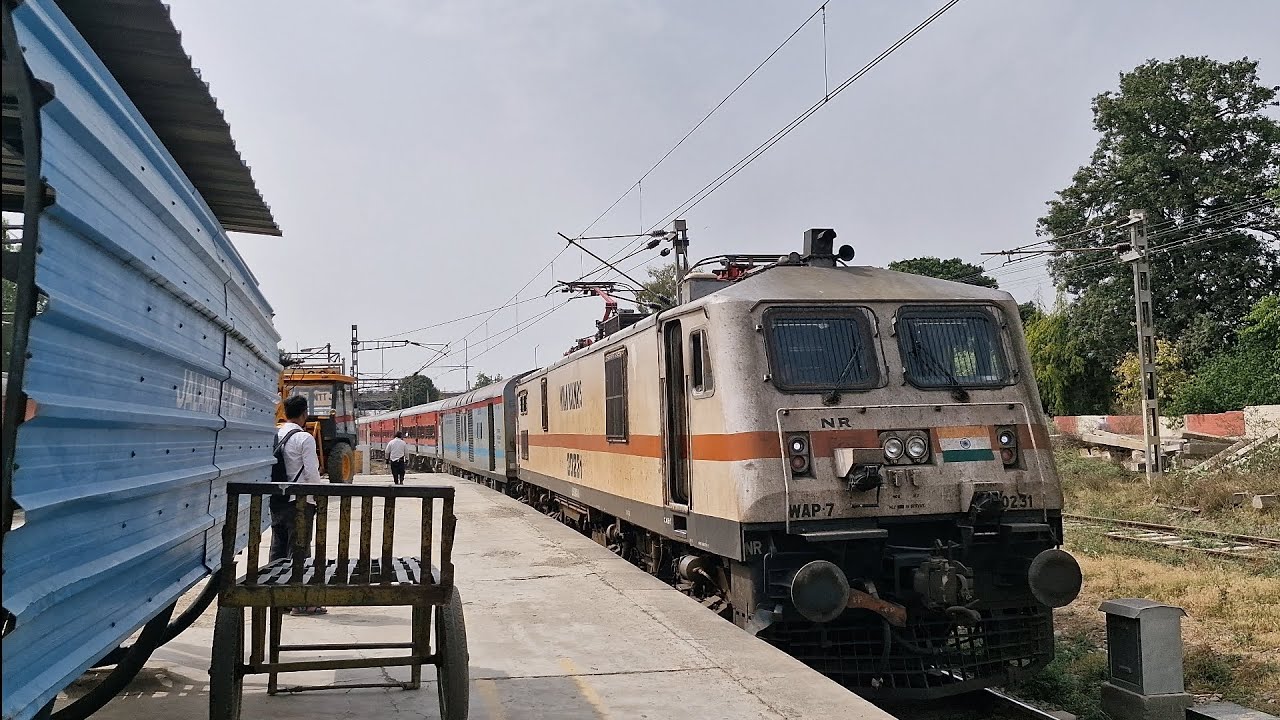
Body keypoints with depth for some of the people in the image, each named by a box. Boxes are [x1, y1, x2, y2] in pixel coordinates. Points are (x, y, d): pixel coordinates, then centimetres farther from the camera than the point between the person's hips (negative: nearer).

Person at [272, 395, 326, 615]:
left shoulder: (274, 436, 8)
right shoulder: (304, 438, -12)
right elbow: (312, 472, -14)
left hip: (276, 500, 7)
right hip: (300, 500, -7)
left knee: (278, 548, 12)